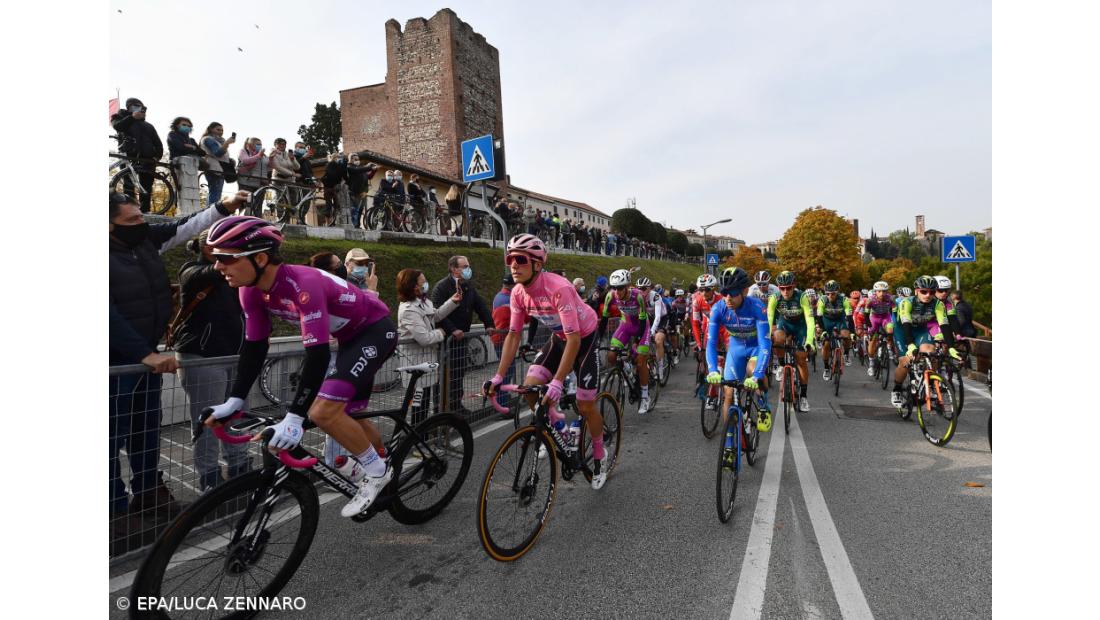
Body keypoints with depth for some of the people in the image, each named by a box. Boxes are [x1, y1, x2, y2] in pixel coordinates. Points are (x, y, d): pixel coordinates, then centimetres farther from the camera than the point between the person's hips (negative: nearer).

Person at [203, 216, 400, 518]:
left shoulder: (302, 283, -34)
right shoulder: (252, 290, -8)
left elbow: (318, 354, -38)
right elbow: (254, 347, -1)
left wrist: (294, 417, -38)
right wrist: (234, 401, -5)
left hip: (376, 329, -9)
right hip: (350, 336, 9)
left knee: (323, 412, -20)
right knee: (350, 414, 16)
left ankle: (376, 471, 1)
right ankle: (385, 465, 41)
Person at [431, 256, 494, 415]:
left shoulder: (468, 288, 14)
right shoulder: (442, 287, -10)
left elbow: (481, 307, 12)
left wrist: (490, 325, -1)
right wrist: (453, 330, -27)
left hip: (462, 336, 7)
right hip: (446, 337, -7)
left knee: (460, 372, 11)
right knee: (447, 373, -3)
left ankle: (456, 404, 22)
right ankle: (442, 407, 6)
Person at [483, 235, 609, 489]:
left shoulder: (558, 288, -35)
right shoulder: (518, 292, -15)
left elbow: (574, 339, -37)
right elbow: (513, 336, -9)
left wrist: (557, 382, -42)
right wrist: (498, 377, -16)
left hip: (584, 338, -5)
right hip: (558, 337, 6)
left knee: (585, 406, -2)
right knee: (530, 388, -12)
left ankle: (599, 456, 26)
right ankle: (555, 426, 17)